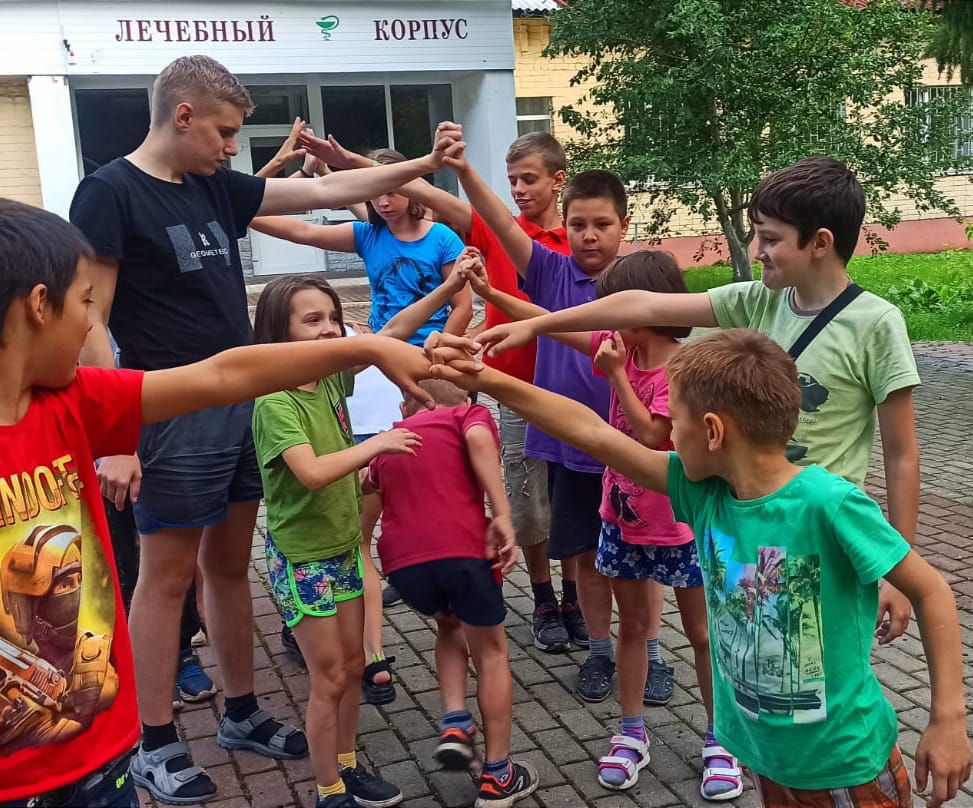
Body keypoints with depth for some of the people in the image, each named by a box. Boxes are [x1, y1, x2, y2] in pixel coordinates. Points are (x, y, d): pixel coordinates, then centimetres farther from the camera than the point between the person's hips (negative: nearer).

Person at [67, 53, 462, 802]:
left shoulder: (216, 188, 10)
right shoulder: (109, 193, -10)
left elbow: (326, 191, 13)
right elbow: (90, 324, -14)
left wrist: (426, 165, 10)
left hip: (242, 407, 7)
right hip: (175, 419, -7)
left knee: (231, 565, 15)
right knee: (169, 575, 3)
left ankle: (241, 713, 29)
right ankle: (156, 743, 18)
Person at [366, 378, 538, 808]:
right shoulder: (469, 414, 15)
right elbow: (478, 438, -7)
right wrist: (503, 517, -14)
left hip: (402, 561, 4)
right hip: (463, 548, -4)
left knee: (449, 625, 33)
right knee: (491, 653, 18)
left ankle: (455, 726, 17)